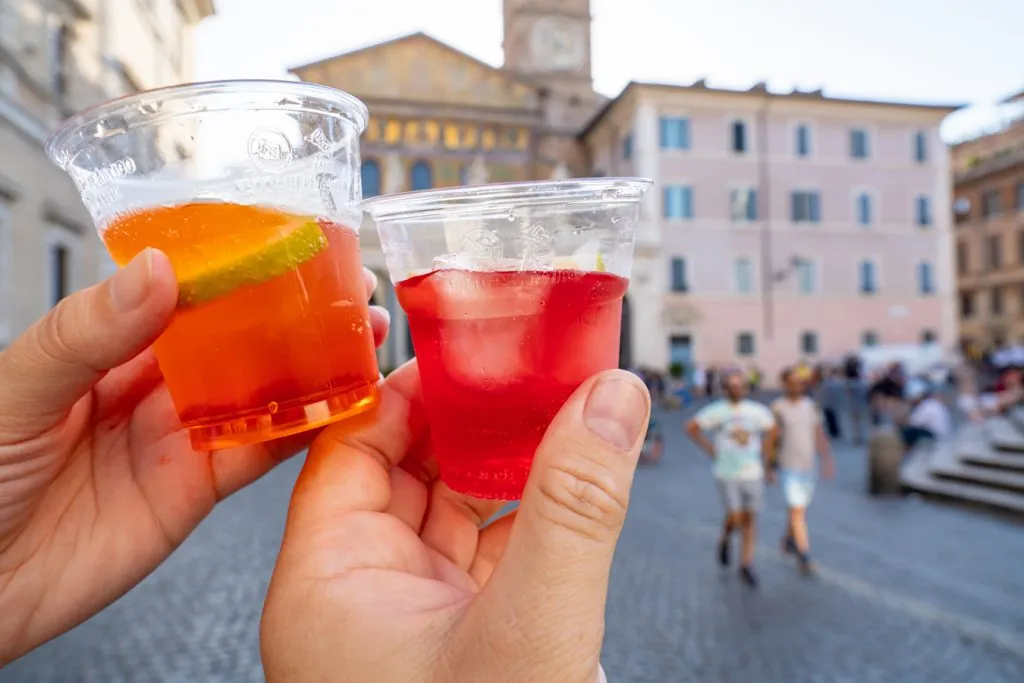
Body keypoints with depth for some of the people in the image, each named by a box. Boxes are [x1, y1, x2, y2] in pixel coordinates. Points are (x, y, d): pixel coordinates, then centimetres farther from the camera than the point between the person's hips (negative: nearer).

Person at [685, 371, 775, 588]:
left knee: (750, 519, 6)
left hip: (753, 473, 3)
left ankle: (746, 565, 18)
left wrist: (767, 454, 10)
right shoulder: (715, 411, -4)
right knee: (735, 517, -9)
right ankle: (725, 539, 25)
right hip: (727, 474, -2)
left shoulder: (757, 411, 1)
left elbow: (774, 429, 16)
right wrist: (709, 449, 0)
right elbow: (691, 427, 4)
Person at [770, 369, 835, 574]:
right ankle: (804, 556, -5)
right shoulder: (778, 408, -10)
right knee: (797, 511, -10)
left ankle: (789, 540, 40)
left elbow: (819, 435, 7)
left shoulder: (811, 405, 3)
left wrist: (827, 460, -1)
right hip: (788, 468, -5)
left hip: (809, 467, 5)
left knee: (799, 509, 17)